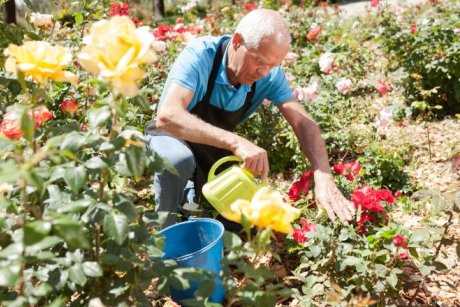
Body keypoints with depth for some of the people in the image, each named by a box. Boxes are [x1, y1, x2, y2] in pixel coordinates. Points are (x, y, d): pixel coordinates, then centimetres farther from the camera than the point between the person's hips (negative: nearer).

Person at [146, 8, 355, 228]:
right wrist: (235, 142, -59)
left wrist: (324, 178, -41)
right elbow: (168, 116, -48)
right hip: (173, 136, -4)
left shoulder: (269, 74, -21)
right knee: (179, 160, -39)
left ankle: (192, 191, 32)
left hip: (215, 148, 5)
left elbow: (304, 123, -23)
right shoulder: (200, 56, -34)